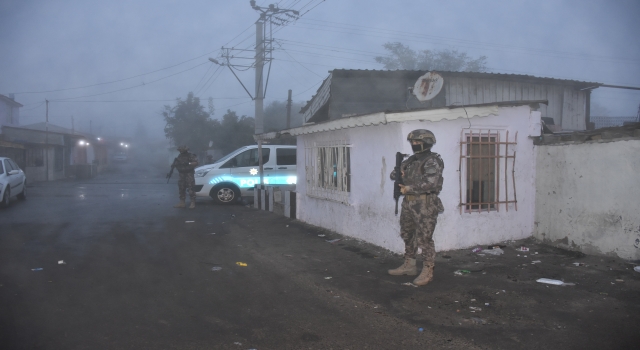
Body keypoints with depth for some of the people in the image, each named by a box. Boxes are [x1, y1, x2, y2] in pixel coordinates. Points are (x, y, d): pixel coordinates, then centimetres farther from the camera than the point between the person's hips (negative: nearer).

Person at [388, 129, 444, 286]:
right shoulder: (411, 160, 14)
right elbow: (394, 174, 19)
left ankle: (427, 271, 6)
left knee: (424, 239, -5)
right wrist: (398, 173, -5)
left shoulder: (432, 161, -11)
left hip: (425, 204, -9)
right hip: (408, 203, 9)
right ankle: (409, 266, 30)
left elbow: (431, 182, -25)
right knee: (407, 235, 17)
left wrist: (410, 188, -20)